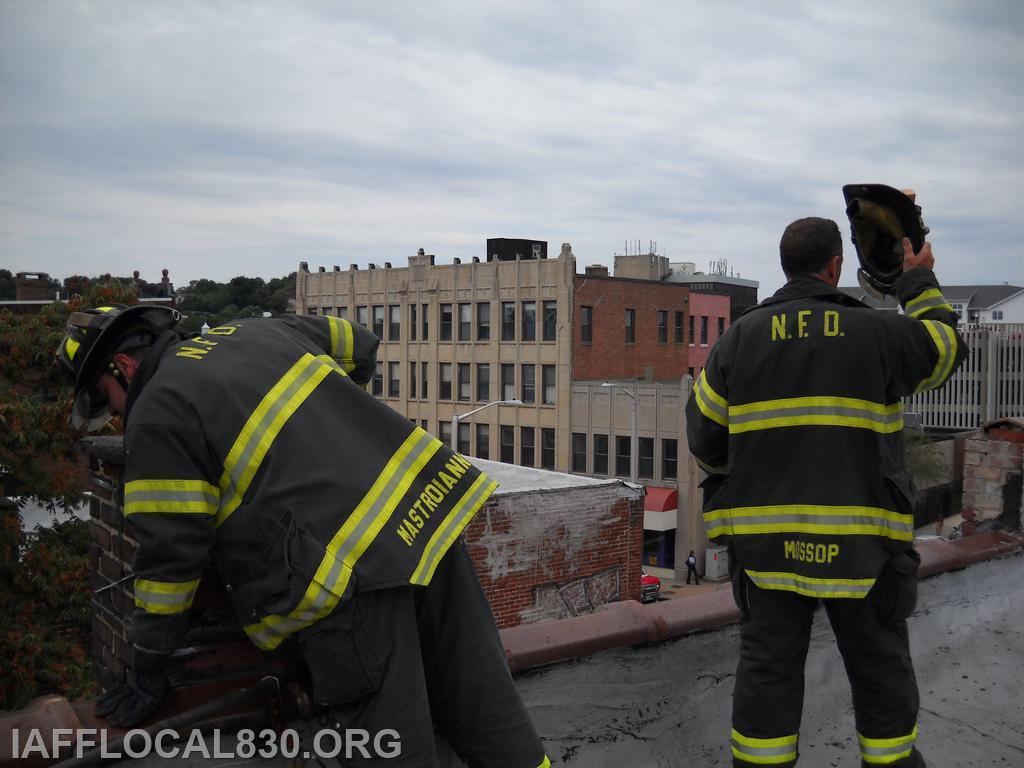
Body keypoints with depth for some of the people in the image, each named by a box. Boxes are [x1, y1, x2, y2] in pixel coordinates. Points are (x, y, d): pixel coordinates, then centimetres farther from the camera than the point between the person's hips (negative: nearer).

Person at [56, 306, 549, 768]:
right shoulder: (253, 331, 20)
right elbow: (359, 345, 32)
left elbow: (169, 554, -1)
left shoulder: (156, 417, 0)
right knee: (484, 707, 17)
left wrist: (147, 674, 13)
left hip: (350, 577, -8)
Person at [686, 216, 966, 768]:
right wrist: (920, 283, 29)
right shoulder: (879, 332, -4)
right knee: (881, 670, 15)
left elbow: (704, 439, 3)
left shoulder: (739, 337, 1)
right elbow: (946, 347, 17)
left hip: (766, 538, 2)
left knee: (767, 669, 8)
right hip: (859, 539, -1)